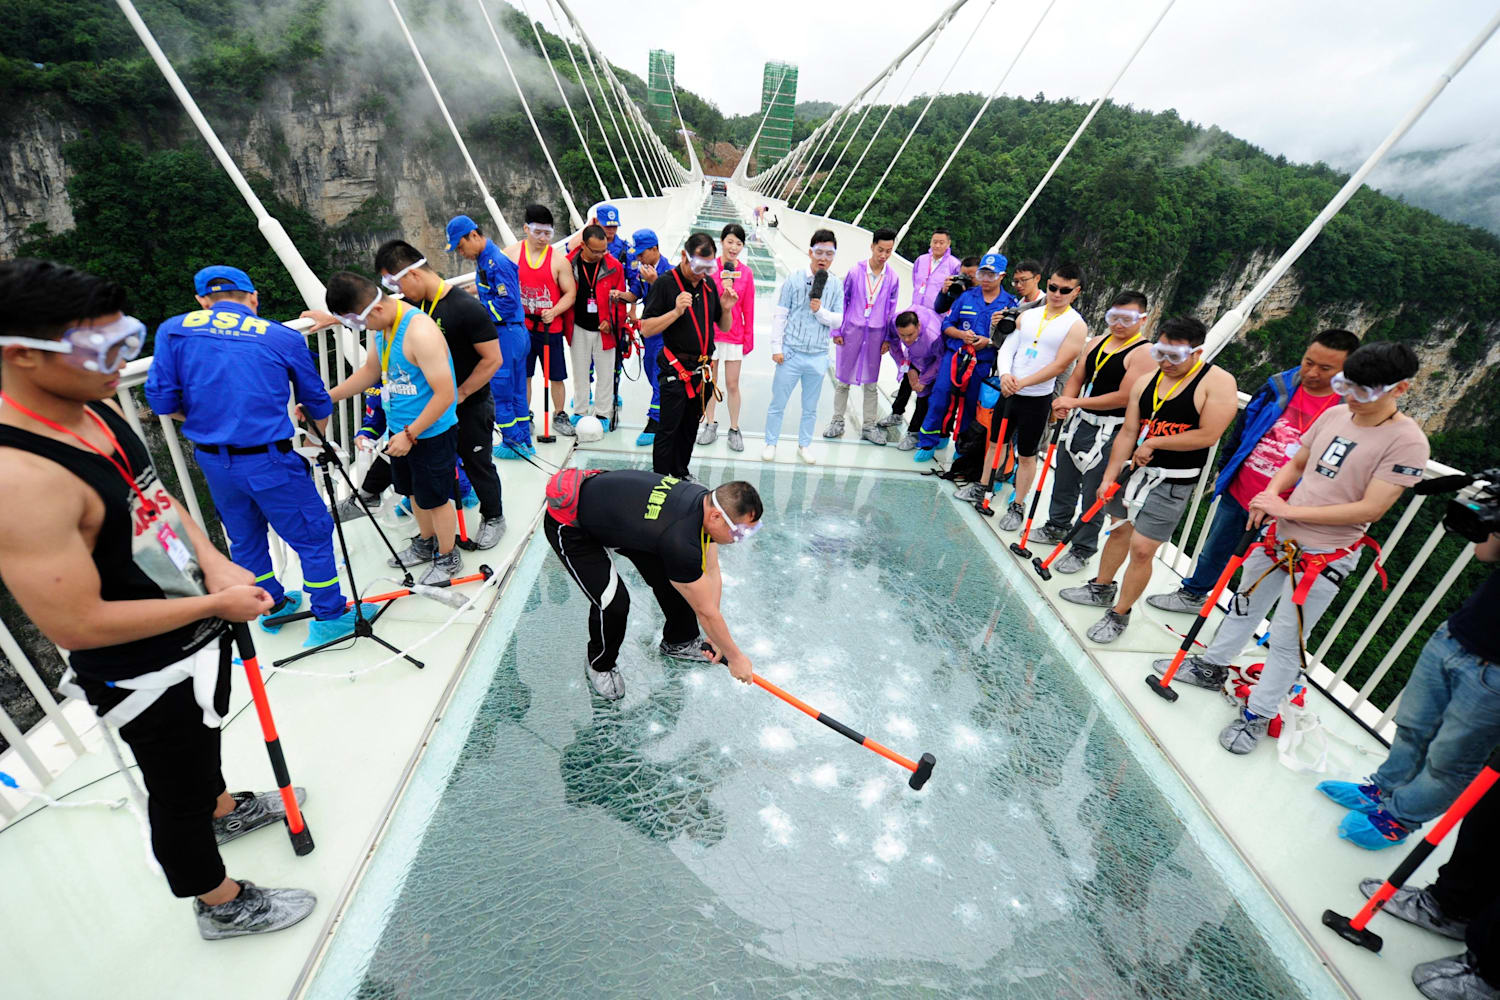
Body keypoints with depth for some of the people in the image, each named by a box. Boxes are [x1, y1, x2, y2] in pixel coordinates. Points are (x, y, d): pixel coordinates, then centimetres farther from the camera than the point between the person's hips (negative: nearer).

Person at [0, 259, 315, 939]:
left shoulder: (96, 407, -6)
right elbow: (77, 626, -30)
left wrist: (214, 565, -5)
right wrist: (216, 603, -22)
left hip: (197, 632, 8)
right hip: (147, 678, -8)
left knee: (203, 740, 34)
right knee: (177, 793, 16)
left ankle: (222, 807, 62)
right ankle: (220, 904, 40)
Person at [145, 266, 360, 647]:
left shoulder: (173, 330, 2)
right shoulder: (285, 338, -2)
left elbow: (161, 400, -1)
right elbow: (316, 401, 9)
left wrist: (206, 418, 19)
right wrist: (320, 435, 30)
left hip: (212, 461, 4)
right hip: (269, 461, -4)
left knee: (245, 538, 23)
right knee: (313, 535, 8)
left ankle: (272, 605, 41)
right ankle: (329, 619, 16)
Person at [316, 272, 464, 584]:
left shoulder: (420, 333, -28)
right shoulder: (383, 324, 0)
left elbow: (444, 394, -27)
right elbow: (371, 370, 16)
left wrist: (410, 435, -21)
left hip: (431, 434, -9)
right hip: (400, 428, 9)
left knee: (435, 498, 7)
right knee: (414, 491, 23)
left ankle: (448, 558, 28)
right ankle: (425, 543, 46)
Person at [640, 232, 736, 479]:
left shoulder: (709, 285, 10)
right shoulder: (665, 283, -7)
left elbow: (724, 327, 16)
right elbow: (646, 329, -12)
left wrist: (726, 309, -4)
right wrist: (676, 312, -23)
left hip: (703, 371, 6)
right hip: (676, 370, -6)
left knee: (690, 426, 15)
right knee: (668, 428, -3)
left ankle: (680, 474, 29)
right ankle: (661, 479, 10)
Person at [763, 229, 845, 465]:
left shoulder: (836, 286, 3)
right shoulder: (794, 281, -3)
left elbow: (839, 320, 3)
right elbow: (780, 316, -2)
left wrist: (820, 311, -15)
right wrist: (776, 347, -6)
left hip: (818, 356, 2)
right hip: (791, 354, -2)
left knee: (810, 407, 14)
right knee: (778, 403, 6)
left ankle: (804, 444, 31)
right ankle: (770, 443, 22)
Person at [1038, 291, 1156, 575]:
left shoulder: (1143, 353, -13)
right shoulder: (1097, 343, 9)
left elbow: (1124, 397, -21)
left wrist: (1075, 402, -19)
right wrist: (1066, 401, -11)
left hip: (1109, 433, -7)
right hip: (1078, 422, 7)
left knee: (1093, 493, 1)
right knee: (1064, 479, 20)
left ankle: (1082, 549, 15)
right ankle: (1057, 526, 41)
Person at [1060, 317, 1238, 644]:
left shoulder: (1218, 382, -13)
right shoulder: (1145, 382, 2)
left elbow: (1208, 435, -20)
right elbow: (1128, 433, 3)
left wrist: (1153, 443, -13)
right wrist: (1108, 477, 1)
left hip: (1173, 484, -6)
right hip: (1137, 471, 6)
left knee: (1141, 549, -6)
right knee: (1118, 530, 19)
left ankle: (1119, 615, 12)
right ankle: (1102, 588, 41)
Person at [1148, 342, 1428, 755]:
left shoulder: (1407, 441, -17)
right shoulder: (1334, 414, 1)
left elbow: (1371, 508, -21)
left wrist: (1290, 510, -23)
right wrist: (1271, 494, -8)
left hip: (1326, 557, -6)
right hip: (1279, 534, 6)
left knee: (1287, 639, 3)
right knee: (1245, 606, 21)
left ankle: (1257, 715, 20)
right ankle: (1211, 666, 40)